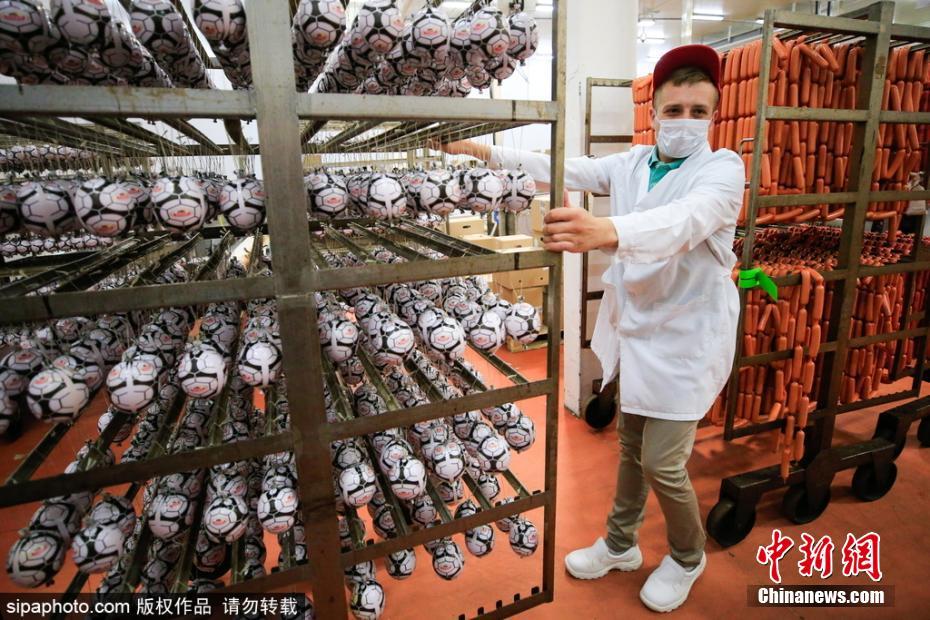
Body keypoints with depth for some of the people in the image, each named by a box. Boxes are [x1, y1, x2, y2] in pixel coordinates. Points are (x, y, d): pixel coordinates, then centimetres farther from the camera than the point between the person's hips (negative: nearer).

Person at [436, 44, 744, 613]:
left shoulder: (723, 168, -13)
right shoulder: (631, 163, 5)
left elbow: (686, 220, -35)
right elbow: (563, 169, -1)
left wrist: (606, 232, -54)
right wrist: (487, 152, -10)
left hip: (684, 339, -5)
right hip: (635, 331, 5)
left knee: (663, 464, 2)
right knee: (631, 447, 18)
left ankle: (688, 556, 33)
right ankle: (621, 545, 40)